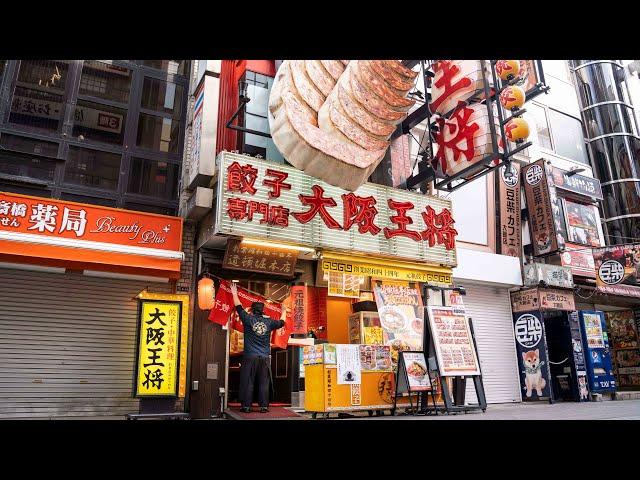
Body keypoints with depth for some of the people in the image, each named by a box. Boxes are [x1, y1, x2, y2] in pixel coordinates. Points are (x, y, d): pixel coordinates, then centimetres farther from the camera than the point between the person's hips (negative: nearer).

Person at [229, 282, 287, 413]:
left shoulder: (249, 319, -2)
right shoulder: (269, 322, 4)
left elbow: (239, 307, 10)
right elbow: (281, 323, 23)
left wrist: (234, 293, 23)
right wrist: (284, 312, 42)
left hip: (250, 357, -2)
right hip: (265, 358, 2)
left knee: (247, 382, 4)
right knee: (264, 383, 6)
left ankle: (246, 406, 5)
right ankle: (264, 406, 7)